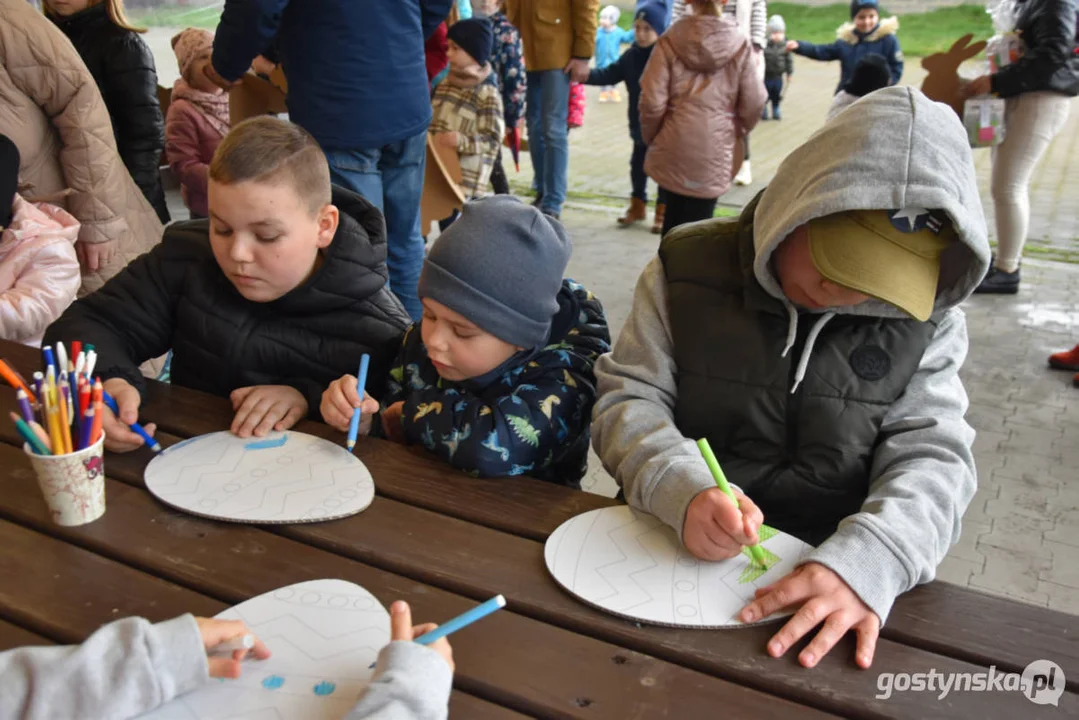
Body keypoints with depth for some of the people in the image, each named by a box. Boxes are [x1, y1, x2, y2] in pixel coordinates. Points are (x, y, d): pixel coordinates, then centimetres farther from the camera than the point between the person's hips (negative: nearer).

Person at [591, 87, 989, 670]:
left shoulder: (928, 318, -4)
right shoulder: (689, 266, -6)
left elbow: (932, 454, -9)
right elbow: (627, 399, -5)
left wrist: (866, 562, -30)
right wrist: (681, 490, -26)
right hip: (678, 552, -3)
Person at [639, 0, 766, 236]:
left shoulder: (670, 41, -5)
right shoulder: (739, 44, -4)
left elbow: (652, 101, -8)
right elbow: (753, 103, -2)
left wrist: (651, 137, 10)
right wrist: (736, 133, 18)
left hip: (674, 147, 1)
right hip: (714, 151, -1)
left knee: (674, 216, 21)